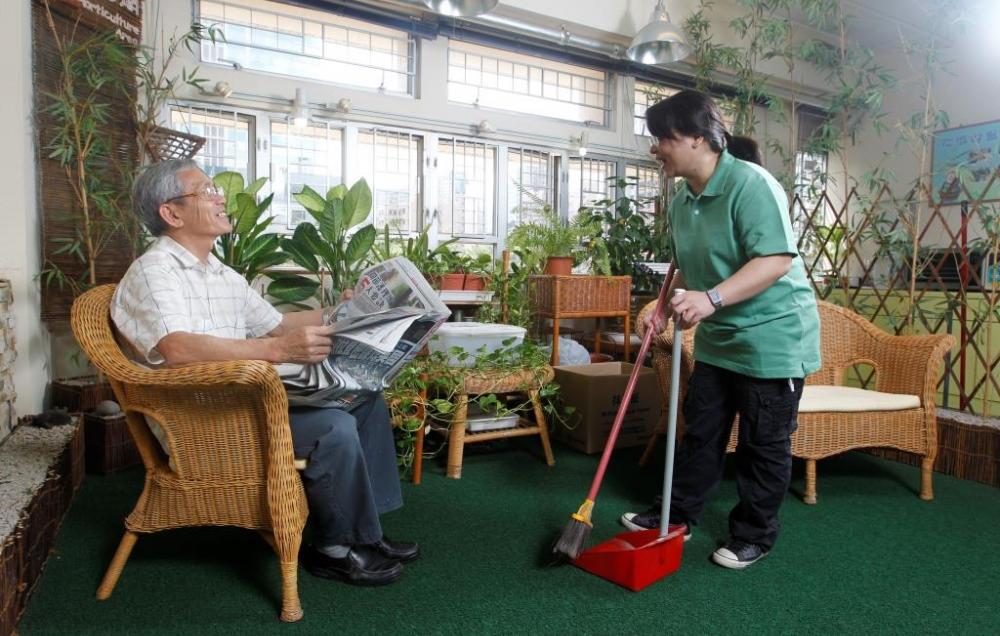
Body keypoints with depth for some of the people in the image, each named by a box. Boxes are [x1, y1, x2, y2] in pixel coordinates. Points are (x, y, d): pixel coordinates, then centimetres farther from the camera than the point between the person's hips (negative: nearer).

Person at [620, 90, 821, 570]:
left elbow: (776, 260, -30)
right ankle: (678, 515, 30)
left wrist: (712, 299, -39)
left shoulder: (751, 183, -21)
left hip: (772, 337, -8)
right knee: (700, 430, 15)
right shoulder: (681, 201, 5)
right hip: (717, 338, 8)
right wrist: (667, 306, 4)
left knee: (764, 442, 6)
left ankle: (754, 535, 24)